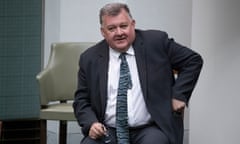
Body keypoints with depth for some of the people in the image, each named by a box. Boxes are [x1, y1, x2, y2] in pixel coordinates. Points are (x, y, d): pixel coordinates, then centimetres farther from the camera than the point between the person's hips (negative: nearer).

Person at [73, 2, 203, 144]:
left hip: (150, 130, -1)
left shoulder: (156, 42, 1)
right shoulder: (90, 58, 6)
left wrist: (179, 95, -2)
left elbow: (193, 60, 8)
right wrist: (91, 124, -9)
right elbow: (81, 100, 11)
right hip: (108, 131, 1)